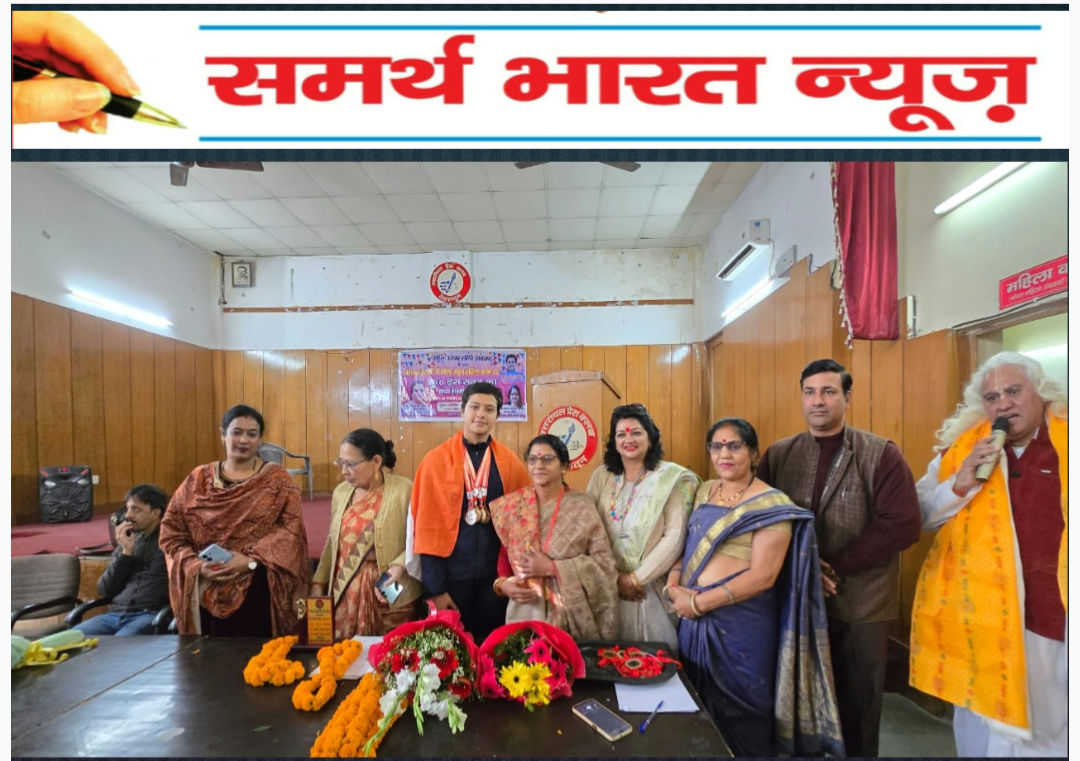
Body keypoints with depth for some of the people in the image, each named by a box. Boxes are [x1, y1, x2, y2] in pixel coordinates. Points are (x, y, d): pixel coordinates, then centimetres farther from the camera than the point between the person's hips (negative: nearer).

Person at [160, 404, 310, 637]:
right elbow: (171, 530, 6)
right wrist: (196, 565, -9)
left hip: (258, 590, -2)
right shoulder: (199, 479, 8)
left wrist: (251, 560, -18)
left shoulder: (277, 479, 0)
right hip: (209, 592, 3)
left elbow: (291, 528, -8)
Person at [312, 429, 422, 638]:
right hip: (344, 594, 5)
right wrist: (319, 582, 14)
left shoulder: (403, 490, -11)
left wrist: (400, 566, -24)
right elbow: (333, 542, 16)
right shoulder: (341, 492, 9)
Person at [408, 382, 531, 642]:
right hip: (451, 573, -2)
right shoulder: (435, 460, -6)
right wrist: (435, 587, -7)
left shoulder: (510, 463, 1)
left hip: (495, 573, 2)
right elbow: (427, 527, -6)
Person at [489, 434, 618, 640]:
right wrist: (502, 583, -10)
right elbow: (504, 554, 10)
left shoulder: (581, 505, -7)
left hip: (572, 613, -2)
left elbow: (604, 561, -10)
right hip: (526, 612, 2)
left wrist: (552, 568, -16)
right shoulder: (513, 505, 1)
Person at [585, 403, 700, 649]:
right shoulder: (601, 477, 4)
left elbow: (674, 536, -12)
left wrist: (637, 578, -11)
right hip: (608, 587, 3)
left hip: (652, 589, -2)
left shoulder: (671, 478, -5)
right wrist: (614, 576, -7)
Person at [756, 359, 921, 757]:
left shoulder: (881, 455, -6)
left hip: (862, 603, -2)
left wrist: (837, 566, -17)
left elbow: (902, 526, -14)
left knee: (858, 705, 14)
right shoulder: (777, 454, 2)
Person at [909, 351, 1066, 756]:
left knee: (1055, 727, 17)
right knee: (985, 727, 15)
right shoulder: (962, 446, 0)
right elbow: (919, 515, 0)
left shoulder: (1065, 440, -2)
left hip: (1055, 614, 0)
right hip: (982, 616, 0)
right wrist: (961, 483, -14)